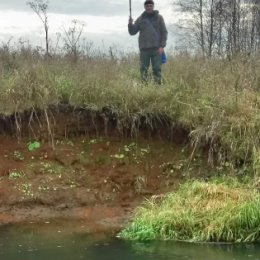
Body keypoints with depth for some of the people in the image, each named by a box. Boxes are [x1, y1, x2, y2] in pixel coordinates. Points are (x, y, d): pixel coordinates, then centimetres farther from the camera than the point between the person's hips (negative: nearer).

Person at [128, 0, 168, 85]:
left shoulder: (158, 17, 6)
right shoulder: (140, 19, 11)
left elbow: (164, 32, 4)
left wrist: (162, 46, -6)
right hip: (144, 49, 2)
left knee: (157, 68, -4)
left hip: (156, 49, -2)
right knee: (143, 69, -1)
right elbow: (132, 32, 10)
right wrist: (130, 24, -10)